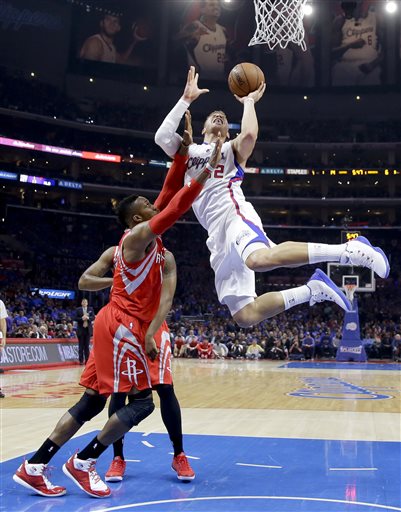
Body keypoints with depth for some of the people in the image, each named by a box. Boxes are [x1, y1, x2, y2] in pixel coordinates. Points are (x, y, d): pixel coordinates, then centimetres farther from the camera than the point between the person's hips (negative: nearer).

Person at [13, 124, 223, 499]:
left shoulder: (148, 237, 17)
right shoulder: (139, 235, -9)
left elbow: (169, 195, 17)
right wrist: (208, 169, -16)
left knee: (92, 402, 9)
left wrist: (183, 154, 14)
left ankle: (33, 466, 11)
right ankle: (82, 464, 2)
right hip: (121, 325, -10)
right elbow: (177, 207, -19)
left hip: (122, 326, 10)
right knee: (141, 402, -7)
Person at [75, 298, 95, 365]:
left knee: (87, 345, 4)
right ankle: (81, 360, 5)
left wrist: (88, 318, -17)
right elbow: (76, 318, -3)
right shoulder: (78, 310, 3)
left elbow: (93, 317, 2)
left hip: (88, 329, 1)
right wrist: (81, 318, -19)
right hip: (81, 329, -1)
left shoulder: (90, 309, 8)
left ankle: (87, 360, 6)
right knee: (81, 346, 2)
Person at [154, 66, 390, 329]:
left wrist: (249, 101, 9)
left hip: (234, 214, -5)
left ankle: (349, 250, -38)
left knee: (259, 259, -44)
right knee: (245, 315, -10)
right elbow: (162, 136, 11)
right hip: (218, 235, 5)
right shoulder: (188, 150, 30)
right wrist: (186, 99, 17)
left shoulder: (233, 149, 17)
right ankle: (312, 290, 5)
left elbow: (249, 134, -8)